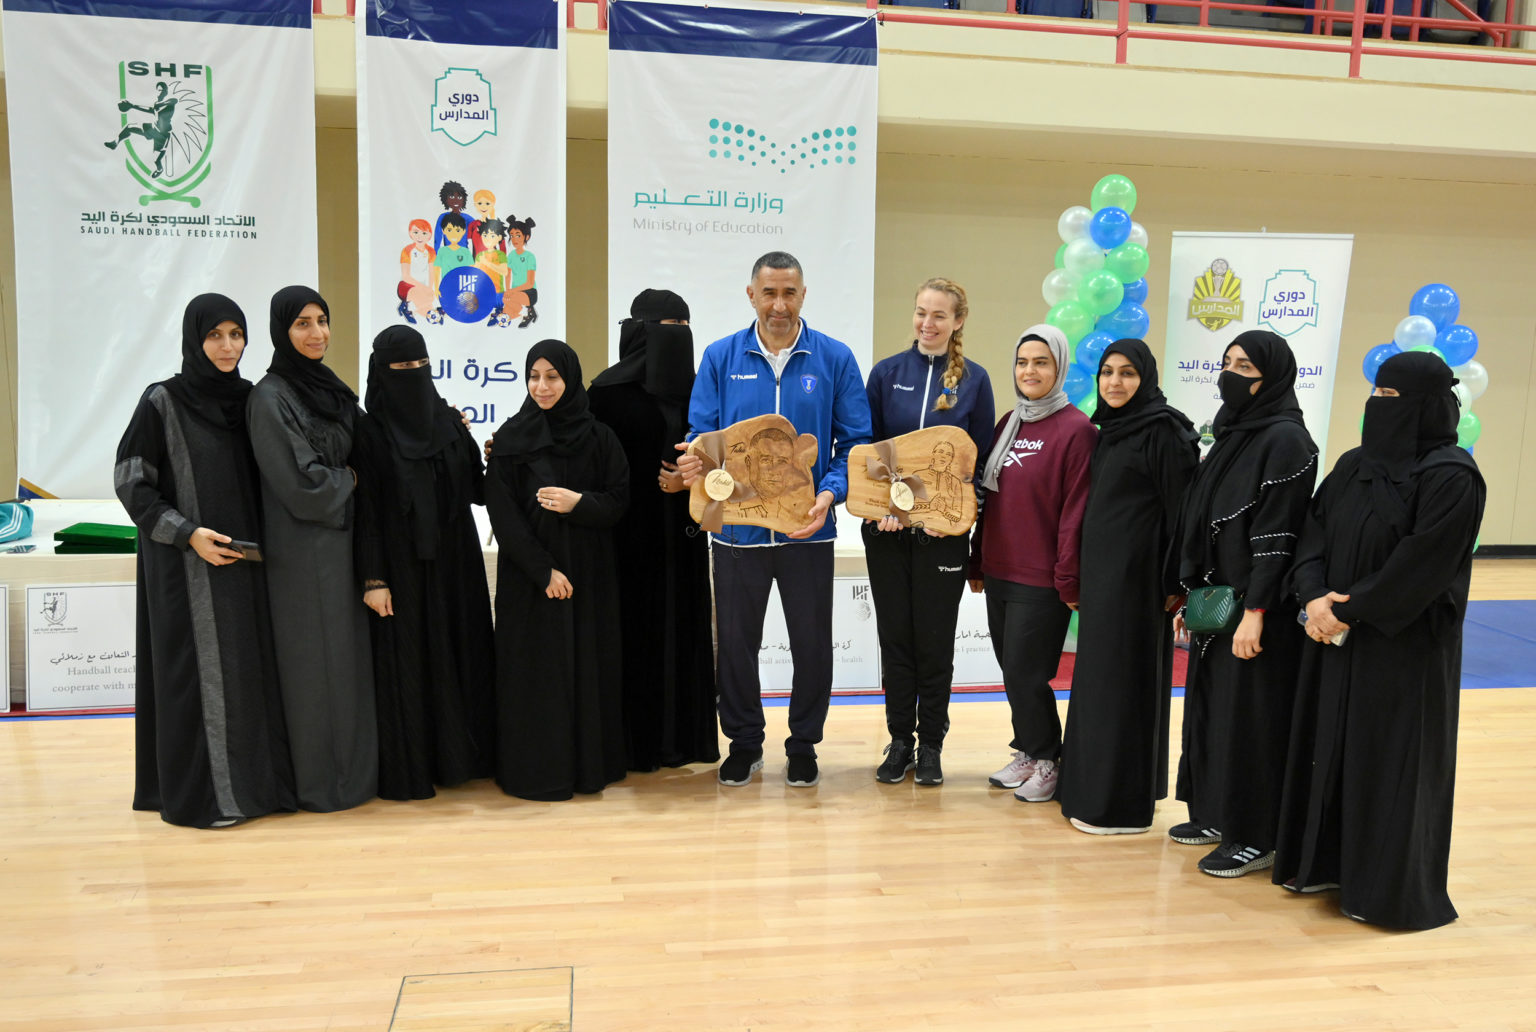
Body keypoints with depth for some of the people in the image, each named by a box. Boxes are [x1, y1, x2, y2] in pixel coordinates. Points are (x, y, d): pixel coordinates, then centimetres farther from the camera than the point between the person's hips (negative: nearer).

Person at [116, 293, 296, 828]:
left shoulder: (248, 399, 8)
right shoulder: (163, 402, -6)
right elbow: (130, 483, -6)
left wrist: (260, 539, 2)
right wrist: (187, 533, -16)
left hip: (246, 561, 5)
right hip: (186, 564, -5)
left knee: (250, 662, 6)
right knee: (199, 668, -3)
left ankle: (251, 778, 17)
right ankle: (202, 791, 7)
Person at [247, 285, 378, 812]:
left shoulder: (330, 388, 11)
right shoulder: (270, 398, -13)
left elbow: (359, 453, 19)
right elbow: (301, 484, -18)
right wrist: (350, 479, -4)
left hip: (342, 541, 8)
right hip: (302, 551, -8)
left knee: (349, 653, 13)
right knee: (314, 661, 1)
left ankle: (353, 765, 24)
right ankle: (320, 780, 13)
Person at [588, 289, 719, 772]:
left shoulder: (693, 387, 9)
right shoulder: (612, 388, -6)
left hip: (681, 533, 5)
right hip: (632, 530, -5)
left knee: (683, 627, 8)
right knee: (636, 629, 0)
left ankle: (683, 736, 19)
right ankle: (635, 740, 11)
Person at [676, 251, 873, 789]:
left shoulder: (834, 359, 0)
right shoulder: (721, 357, 3)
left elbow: (854, 441, -1)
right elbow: (702, 437, 4)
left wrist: (830, 493, -18)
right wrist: (695, 465, -20)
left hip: (807, 530, 0)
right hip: (737, 527, 1)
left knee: (812, 643, 9)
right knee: (736, 642, 11)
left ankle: (803, 744, 29)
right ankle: (744, 742, 31)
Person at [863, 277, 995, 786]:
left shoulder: (974, 380, 2)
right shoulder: (887, 372, 5)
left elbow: (981, 458, 3)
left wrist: (954, 510, -12)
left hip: (944, 529, -1)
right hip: (886, 528, 2)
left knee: (935, 638, 6)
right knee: (894, 634, 8)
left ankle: (931, 744, 20)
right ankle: (900, 741, 21)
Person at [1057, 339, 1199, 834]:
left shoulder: (1164, 431, -12)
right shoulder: (1109, 430, 13)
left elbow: (1180, 508, -15)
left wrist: (1174, 580, -17)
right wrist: (1081, 571, 16)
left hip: (1136, 574, -9)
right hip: (1100, 569, 9)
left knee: (1123, 677, -3)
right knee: (1097, 672, 13)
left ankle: (1123, 803, 6)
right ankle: (1091, 783, 25)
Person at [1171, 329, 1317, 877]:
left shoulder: (1285, 440, -14)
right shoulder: (1234, 432, 11)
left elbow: (1277, 534, -19)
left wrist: (1255, 612, -21)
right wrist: (1190, 596, 14)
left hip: (1256, 608, -9)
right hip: (1216, 600, 9)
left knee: (1250, 716, 1)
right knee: (1210, 705, 16)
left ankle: (1256, 837, 14)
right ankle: (1216, 813, 30)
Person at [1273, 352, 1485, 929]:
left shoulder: (1451, 477, -13)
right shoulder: (1354, 465, 9)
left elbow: (1421, 565, -19)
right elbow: (1314, 530, 6)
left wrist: (1350, 610, -16)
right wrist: (1315, 596, -10)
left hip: (1405, 647, -7)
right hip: (1338, 638, 7)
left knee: (1391, 761, 1)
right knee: (1330, 746, 13)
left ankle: (1388, 888, 16)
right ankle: (1326, 863, 28)